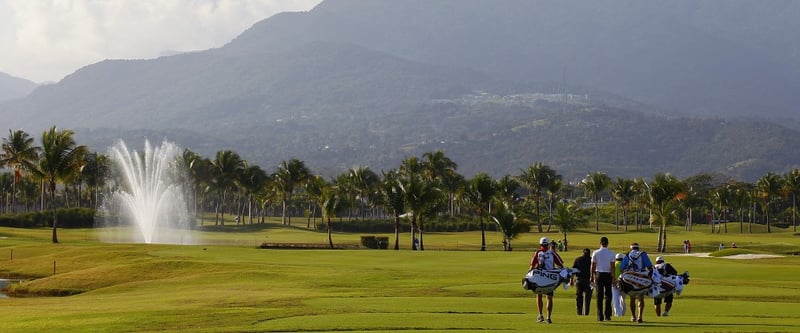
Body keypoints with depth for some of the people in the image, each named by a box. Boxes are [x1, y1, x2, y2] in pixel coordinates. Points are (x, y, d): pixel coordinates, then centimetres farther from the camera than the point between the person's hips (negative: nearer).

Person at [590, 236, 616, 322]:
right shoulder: (611, 253, -2)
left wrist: (592, 276, 7)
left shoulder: (595, 253, 0)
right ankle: (607, 315, 2)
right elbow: (612, 266, -7)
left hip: (598, 274, 1)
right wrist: (613, 277, -6)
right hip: (608, 275, -1)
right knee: (608, 295, 6)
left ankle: (600, 316, -1)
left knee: (599, 296, 2)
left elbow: (593, 266, 1)